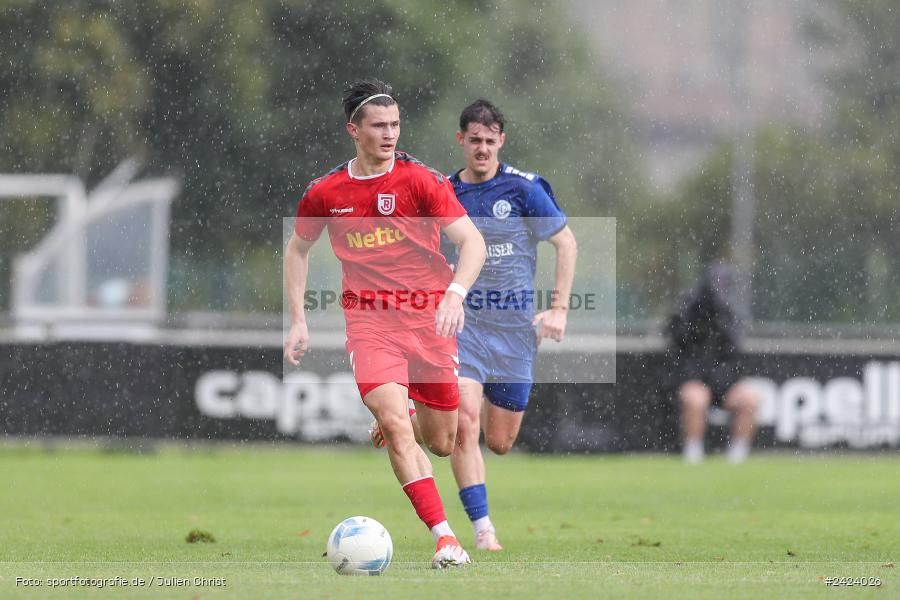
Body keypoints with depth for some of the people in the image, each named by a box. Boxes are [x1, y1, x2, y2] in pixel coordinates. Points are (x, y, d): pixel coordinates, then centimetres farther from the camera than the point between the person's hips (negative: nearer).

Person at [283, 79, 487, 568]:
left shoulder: (421, 180, -6)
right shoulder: (325, 193, 1)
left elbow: (471, 241, -13)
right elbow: (297, 250, 19)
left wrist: (455, 293, -31)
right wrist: (298, 320, 10)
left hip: (430, 318, 0)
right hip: (369, 321, 0)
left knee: (441, 444, 7)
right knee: (395, 421, -23)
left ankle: (391, 424, 44)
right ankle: (443, 537, -26)